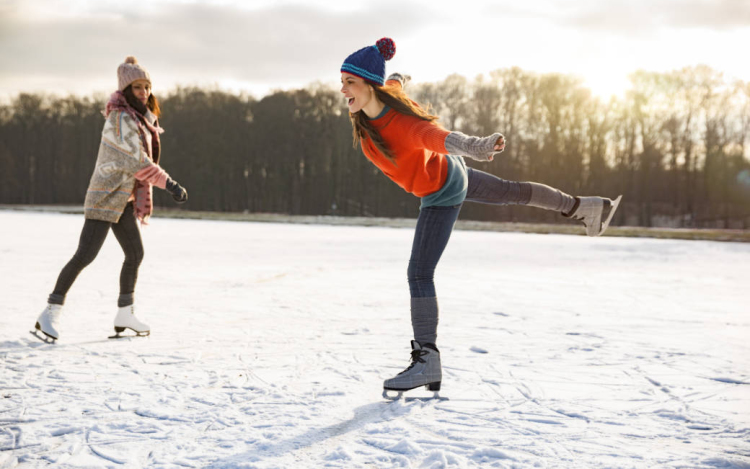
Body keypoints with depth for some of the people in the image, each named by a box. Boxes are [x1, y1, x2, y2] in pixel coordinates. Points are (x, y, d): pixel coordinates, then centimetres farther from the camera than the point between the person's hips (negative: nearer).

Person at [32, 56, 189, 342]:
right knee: (85, 255, -13)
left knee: (135, 254, 14)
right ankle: (51, 314, -8)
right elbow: (137, 162, -23)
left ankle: (125, 315, 26)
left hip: (122, 198, 10)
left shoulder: (139, 117, 13)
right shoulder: (122, 118, -17)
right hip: (106, 197, -10)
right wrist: (170, 185, -23)